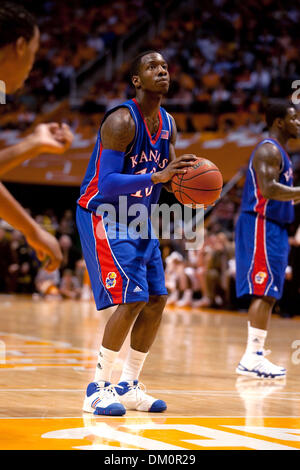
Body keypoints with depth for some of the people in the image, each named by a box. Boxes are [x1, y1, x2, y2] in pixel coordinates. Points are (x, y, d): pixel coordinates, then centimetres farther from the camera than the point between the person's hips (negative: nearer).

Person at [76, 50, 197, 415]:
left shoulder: (167, 124, 5)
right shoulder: (121, 121, -21)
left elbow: (168, 173, 16)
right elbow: (107, 184, -28)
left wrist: (184, 177, -8)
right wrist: (158, 176, -35)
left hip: (138, 220, 9)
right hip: (103, 216, -9)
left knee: (156, 300, 5)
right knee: (132, 299, -18)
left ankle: (128, 387, 17)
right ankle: (98, 389, -8)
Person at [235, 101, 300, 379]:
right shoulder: (268, 150, -12)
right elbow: (268, 189, -26)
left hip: (274, 229, 11)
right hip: (261, 227, -11)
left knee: (268, 295, 10)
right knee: (265, 293, -12)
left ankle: (256, 356, 14)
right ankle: (252, 358, -11)